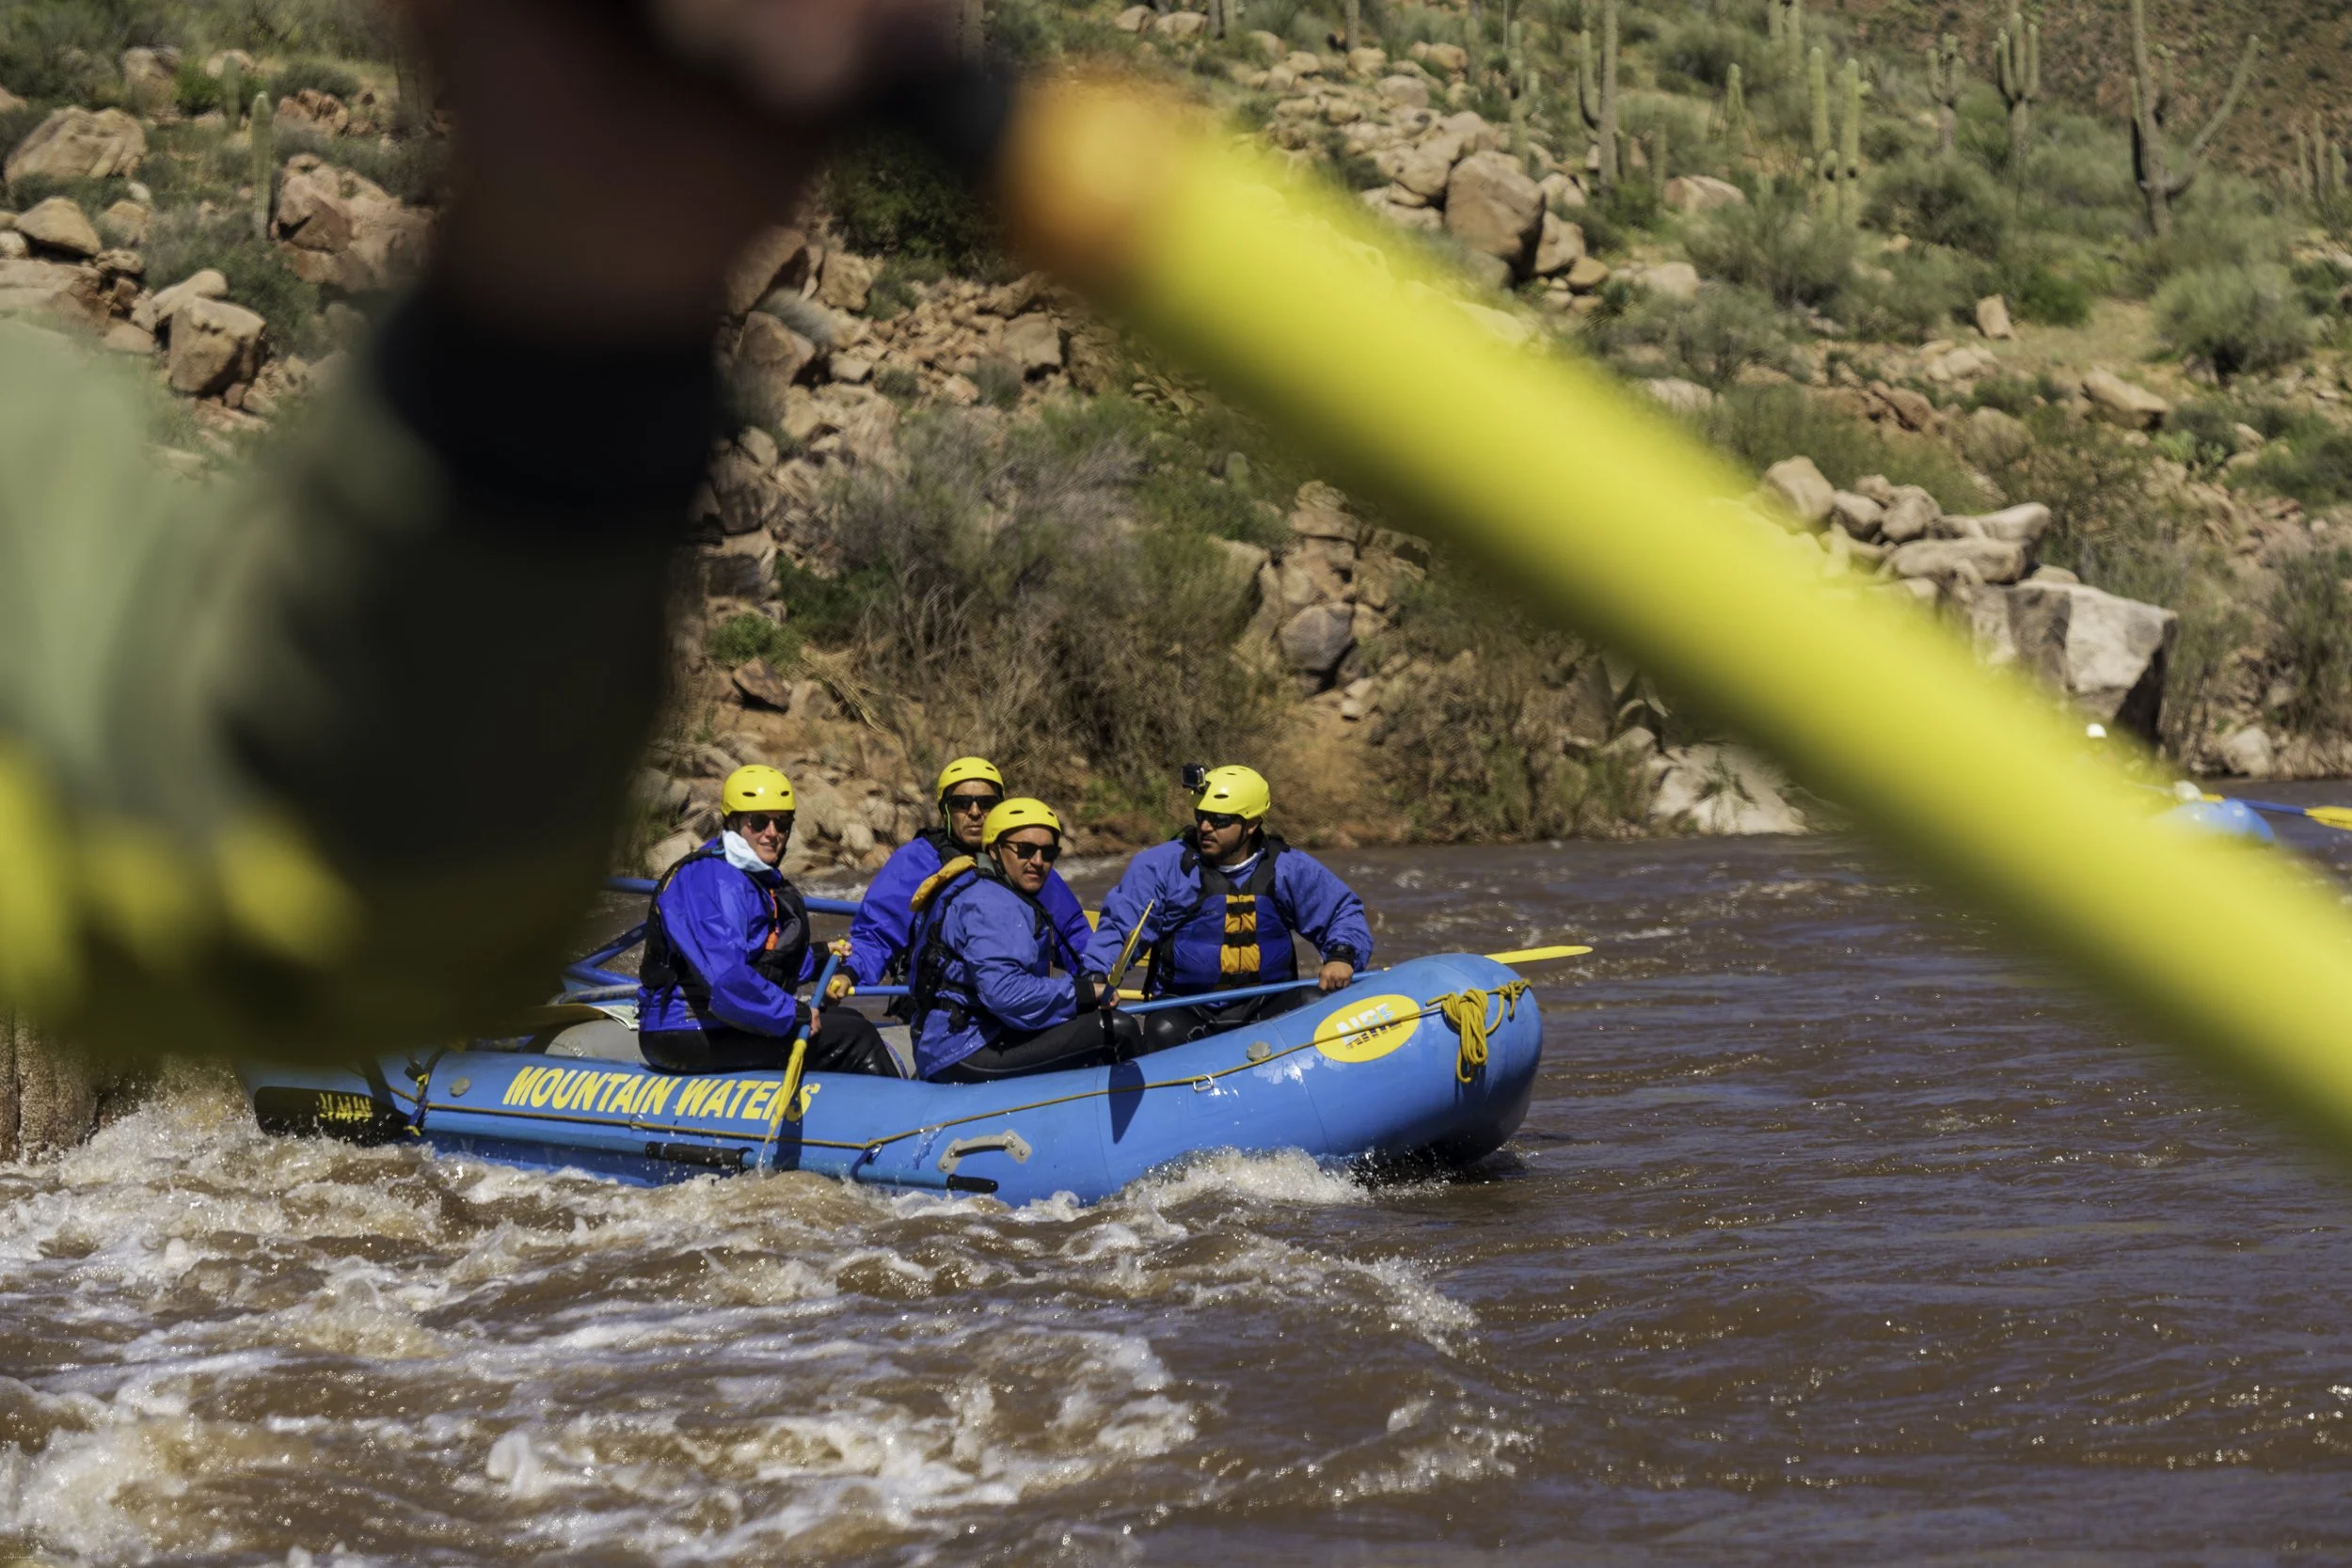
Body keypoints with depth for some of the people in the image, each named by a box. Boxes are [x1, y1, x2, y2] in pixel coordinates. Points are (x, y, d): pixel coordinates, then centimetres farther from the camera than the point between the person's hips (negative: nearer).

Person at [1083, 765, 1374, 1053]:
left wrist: (1342, 956, -10)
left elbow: (1344, 911, 11)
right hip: (1184, 1008, -2)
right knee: (1165, 1035, -32)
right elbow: (1118, 926, -5)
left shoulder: (1288, 869, 4)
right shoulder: (1162, 865, -3)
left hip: (1268, 1006, 2)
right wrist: (1099, 976, -23)